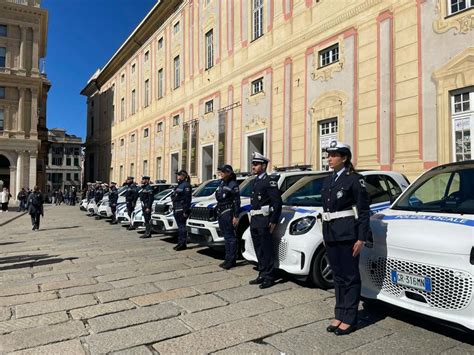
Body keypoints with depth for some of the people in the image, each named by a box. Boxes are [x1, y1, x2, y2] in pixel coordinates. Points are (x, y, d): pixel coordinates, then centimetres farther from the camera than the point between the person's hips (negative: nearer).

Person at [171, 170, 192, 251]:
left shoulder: (186, 185, -11)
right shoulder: (179, 185, 19)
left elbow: (187, 199, -18)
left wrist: (186, 211, -22)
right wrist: (174, 209, 19)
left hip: (182, 210, -10)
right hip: (177, 210, 10)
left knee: (182, 226, -6)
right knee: (180, 227, 14)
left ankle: (183, 244, 0)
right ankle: (180, 243, 22)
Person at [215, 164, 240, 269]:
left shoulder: (233, 185, -9)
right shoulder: (222, 184, 16)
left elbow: (236, 202, -12)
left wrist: (236, 216, -16)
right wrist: (218, 213, 17)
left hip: (228, 213, -8)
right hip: (220, 212, 8)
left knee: (230, 237, -4)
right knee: (226, 236, 13)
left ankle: (231, 260, 1)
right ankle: (228, 259, 20)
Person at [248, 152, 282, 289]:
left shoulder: (269, 181, -10)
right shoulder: (255, 181, 16)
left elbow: (277, 202, -14)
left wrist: (273, 221, -15)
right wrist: (251, 218, 14)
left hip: (264, 220, -8)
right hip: (254, 220, 8)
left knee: (267, 250, -1)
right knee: (259, 250, 14)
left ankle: (269, 277, 8)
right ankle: (262, 274, 24)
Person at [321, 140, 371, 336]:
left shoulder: (354, 179, -9)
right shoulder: (328, 181, 12)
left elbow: (363, 210, -10)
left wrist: (361, 239, -14)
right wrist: (325, 235, 16)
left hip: (347, 234, -7)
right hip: (331, 234, 7)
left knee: (350, 277, 4)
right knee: (338, 276, 14)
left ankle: (349, 319, 13)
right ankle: (339, 315, 25)